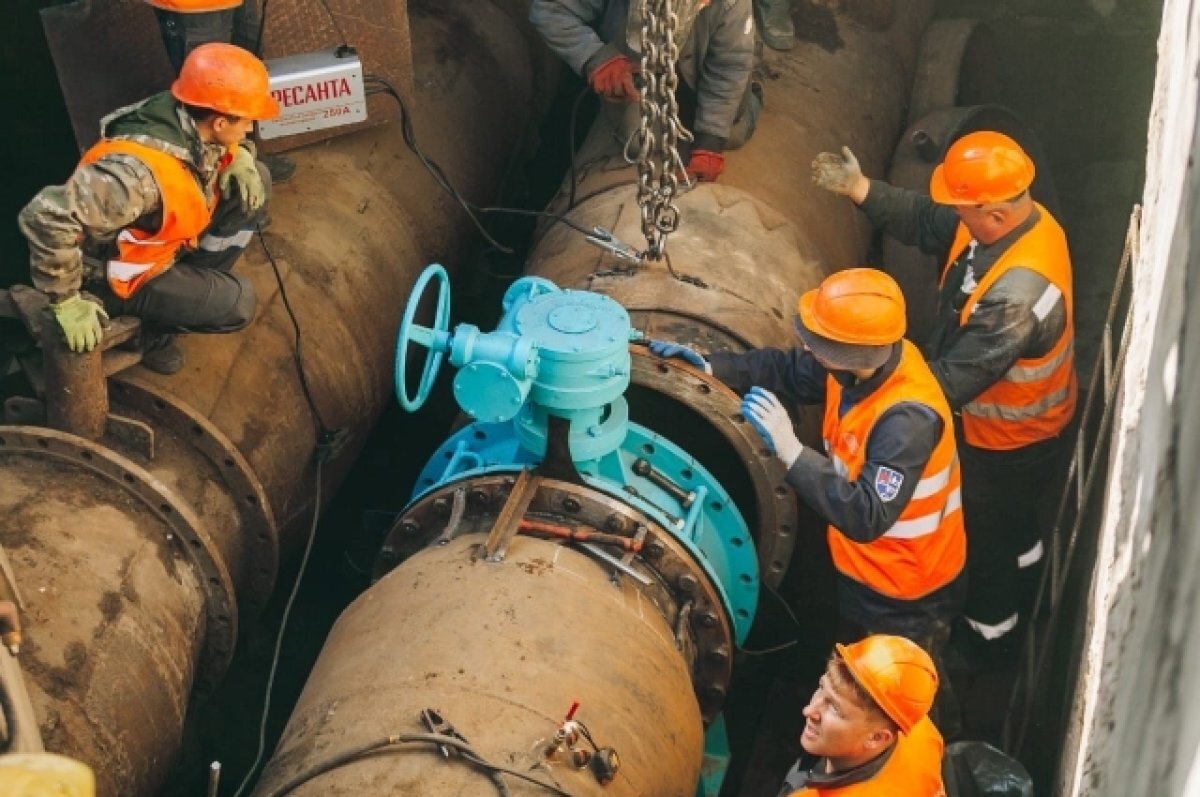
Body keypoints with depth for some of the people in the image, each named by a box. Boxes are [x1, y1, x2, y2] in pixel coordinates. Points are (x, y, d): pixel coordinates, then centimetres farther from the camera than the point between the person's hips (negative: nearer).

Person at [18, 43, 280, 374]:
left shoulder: (188, 117, -17)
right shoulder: (143, 172, -42)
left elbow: (228, 142, 9)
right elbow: (45, 215, -45)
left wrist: (239, 158, -14)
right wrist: (67, 303, -35)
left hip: (159, 236, 8)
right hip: (120, 271, -8)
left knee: (256, 183, -2)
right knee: (238, 303, -16)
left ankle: (194, 282, 12)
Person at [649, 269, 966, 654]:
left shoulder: (908, 419, -40)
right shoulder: (866, 363, -15)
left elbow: (868, 518, -42)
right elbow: (785, 370, 2)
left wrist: (791, 452, -46)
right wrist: (709, 368, -12)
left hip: (906, 596, -8)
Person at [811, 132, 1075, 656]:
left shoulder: (1018, 294, -44)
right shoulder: (1011, 219, -16)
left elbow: (954, 381, -37)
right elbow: (925, 223, -3)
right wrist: (859, 190, -15)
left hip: (1005, 442, -8)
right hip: (1011, 424, 8)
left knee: (985, 535, 19)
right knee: (1011, 516, 37)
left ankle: (990, 631, 45)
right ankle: (1023, 558, 67)